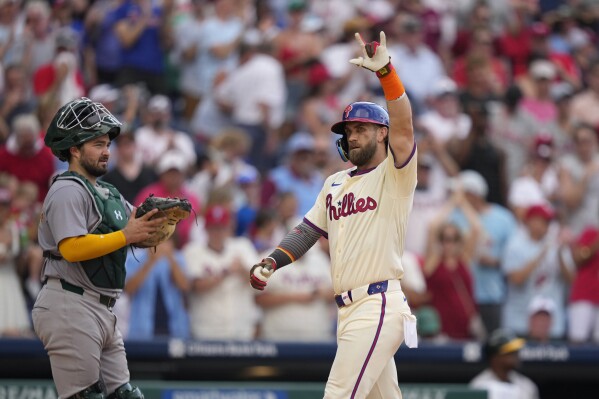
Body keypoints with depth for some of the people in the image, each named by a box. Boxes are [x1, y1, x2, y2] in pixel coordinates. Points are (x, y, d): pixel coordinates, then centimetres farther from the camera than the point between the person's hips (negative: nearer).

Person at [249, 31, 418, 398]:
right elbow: (309, 231, 21)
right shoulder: (335, 184, 21)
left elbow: (403, 127, -19)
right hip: (349, 311, 9)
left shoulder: (394, 176, -3)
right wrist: (271, 262, 5)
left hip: (378, 307, -9)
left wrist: (385, 71, -29)